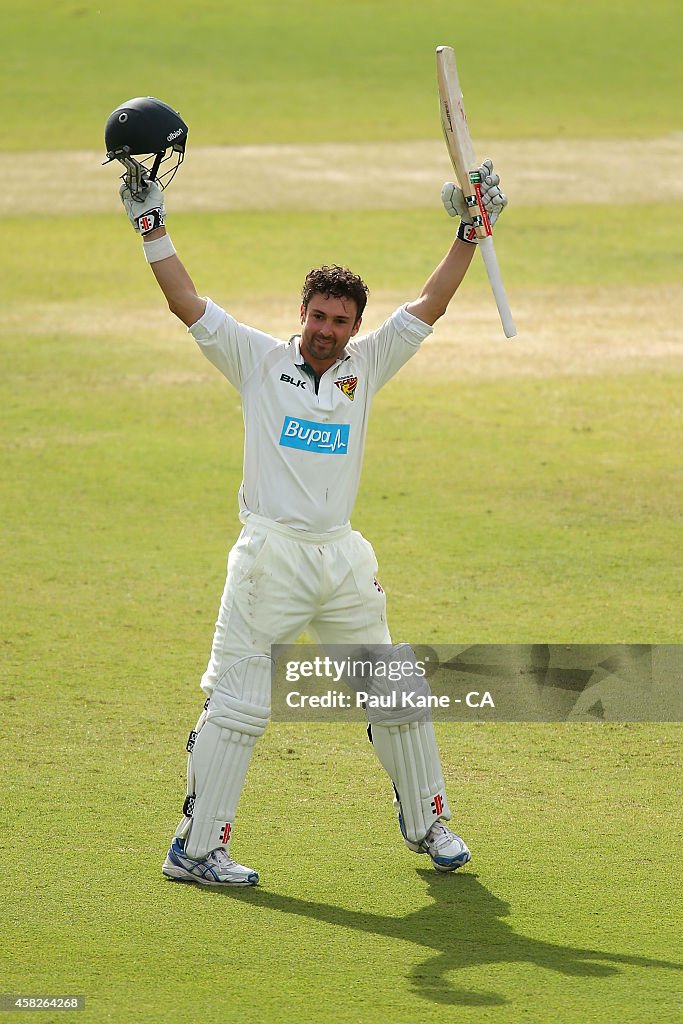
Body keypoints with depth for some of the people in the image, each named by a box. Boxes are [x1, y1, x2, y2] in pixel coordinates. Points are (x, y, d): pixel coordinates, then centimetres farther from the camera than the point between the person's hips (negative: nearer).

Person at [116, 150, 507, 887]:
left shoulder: (366, 365, 10)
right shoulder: (259, 360, 2)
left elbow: (430, 305, 7)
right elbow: (186, 302, -4)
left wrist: (469, 234, 1)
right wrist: (151, 229, -10)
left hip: (344, 560, 4)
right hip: (271, 556, -4)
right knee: (236, 706, -6)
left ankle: (427, 822, 27)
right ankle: (196, 849, -3)